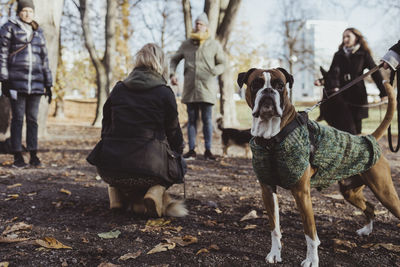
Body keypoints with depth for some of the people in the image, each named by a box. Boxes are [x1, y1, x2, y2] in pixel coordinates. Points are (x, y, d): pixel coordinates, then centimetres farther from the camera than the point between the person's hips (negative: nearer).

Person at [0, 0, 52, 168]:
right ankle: (17, 156, 2)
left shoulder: (38, 32, 17)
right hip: (16, 81, -3)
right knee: (17, 118, -2)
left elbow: (44, 59, 19)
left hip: (36, 83, 4)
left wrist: (48, 84, 15)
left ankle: (33, 155, 8)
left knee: (33, 118, 4)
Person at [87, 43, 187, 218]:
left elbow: (106, 128, 16)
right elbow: (174, 131, 8)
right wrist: (179, 151, 29)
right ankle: (156, 190, -4)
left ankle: (118, 193, 12)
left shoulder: (118, 89, 9)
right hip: (147, 170, -4)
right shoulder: (164, 93, 0)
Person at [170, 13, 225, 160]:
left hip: (206, 88, -2)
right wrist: (172, 74, 1)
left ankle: (208, 150, 10)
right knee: (191, 120, 7)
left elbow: (222, 64, 8)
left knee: (207, 120, 1)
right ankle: (191, 150, 13)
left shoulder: (214, 45, 4)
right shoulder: (186, 44, 10)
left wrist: (213, 72, -12)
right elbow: (174, 59, 18)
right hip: (190, 88, 2)